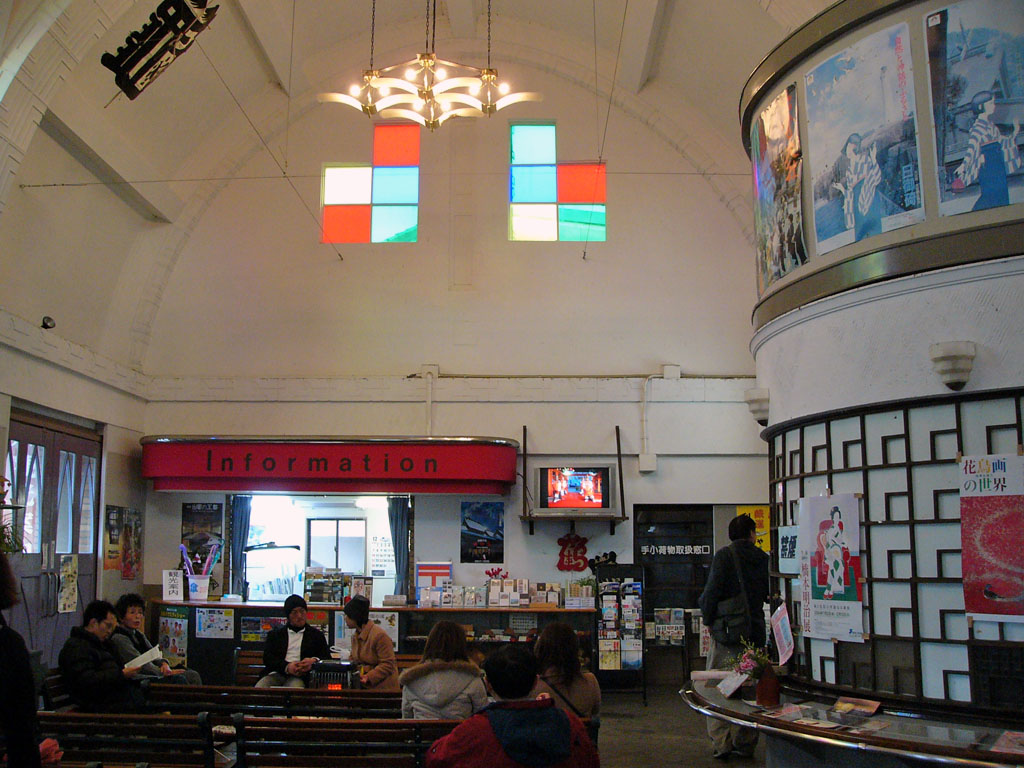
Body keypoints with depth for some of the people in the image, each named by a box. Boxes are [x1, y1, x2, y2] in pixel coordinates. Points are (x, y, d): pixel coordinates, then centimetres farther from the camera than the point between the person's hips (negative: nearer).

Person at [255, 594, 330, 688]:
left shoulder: (316, 635, 22)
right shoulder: (275, 634, 22)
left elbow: (327, 658, 14)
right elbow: (267, 658, 8)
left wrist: (314, 661, -11)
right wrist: (286, 667, -12)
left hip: (299, 677, -1)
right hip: (276, 674, 1)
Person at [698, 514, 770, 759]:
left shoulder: (724, 555, -7)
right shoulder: (763, 558, 6)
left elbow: (712, 591, -13)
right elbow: (769, 594, 13)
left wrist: (707, 617, 1)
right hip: (755, 633, 4)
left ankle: (721, 742, -1)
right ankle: (745, 743, 16)